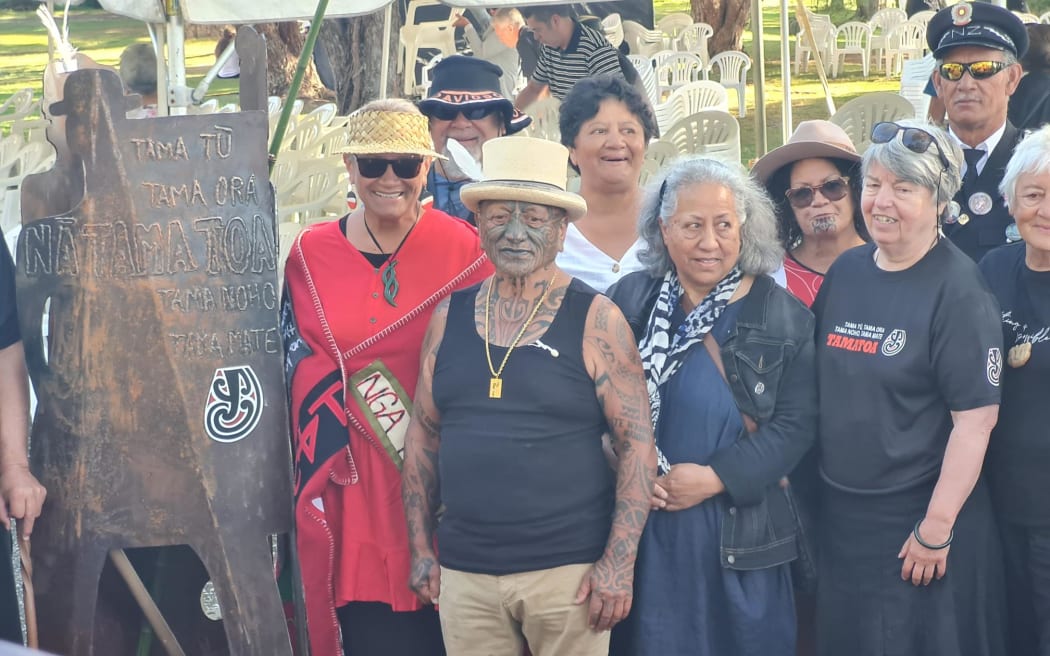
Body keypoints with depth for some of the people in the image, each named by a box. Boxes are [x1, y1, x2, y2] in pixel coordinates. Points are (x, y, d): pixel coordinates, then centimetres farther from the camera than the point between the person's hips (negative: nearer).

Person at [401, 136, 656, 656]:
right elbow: (423, 434, 13)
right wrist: (420, 546, 9)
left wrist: (619, 563, -11)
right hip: (463, 572, 3)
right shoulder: (450, 317, 7)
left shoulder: (595, 319, -4)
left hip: (568, 571, -3)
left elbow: (637, 442, -6)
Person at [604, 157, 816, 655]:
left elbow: (796, 423, -6)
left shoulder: (784, 316, -2)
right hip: (639, 527, 1)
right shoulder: (628, 300, 3)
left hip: (740, 530, -1)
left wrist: (716, 478, -15)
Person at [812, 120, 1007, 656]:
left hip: (920, 518, -6)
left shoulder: (958, 290, -14)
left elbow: (976, 417, -17)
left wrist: (936, 529, -17)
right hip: (839, 513, 6)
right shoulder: (846, 271, 4)